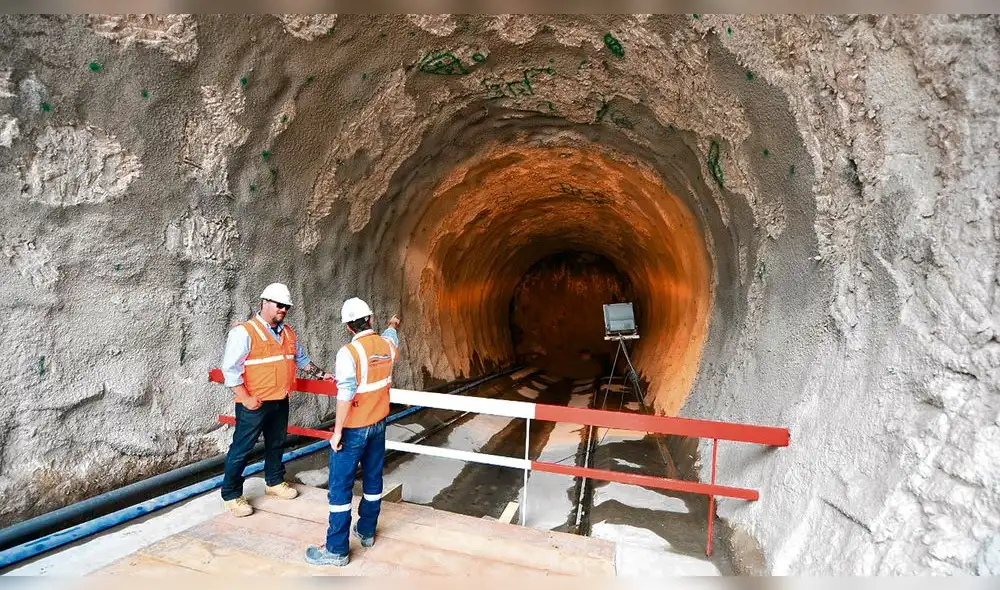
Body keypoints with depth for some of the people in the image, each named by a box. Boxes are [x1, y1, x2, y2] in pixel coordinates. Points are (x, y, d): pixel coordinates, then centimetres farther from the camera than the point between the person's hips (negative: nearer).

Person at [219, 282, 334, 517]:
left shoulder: (288, 333, 10)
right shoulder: (244, 332, -15)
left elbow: (302, 359, 24)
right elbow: (230, 369, -18)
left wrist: (321, 374, 20)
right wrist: (245, 398, -20)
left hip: (280, 401, 7)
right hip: (254, 404, -7)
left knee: (276, 444, 20)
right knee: (241, 449, 3)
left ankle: (274, 482, 38)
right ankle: (231, 495, 17)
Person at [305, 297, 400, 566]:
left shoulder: (349, 352, -21)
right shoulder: (387, 344, -1)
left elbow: (345, 395, -25)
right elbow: (390, 335, 25)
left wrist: (338, 430, -17)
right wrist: (392, 324, 48)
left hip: (353, 430, -7)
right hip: (378, 424, 7)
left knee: (340, 487, 3)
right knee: (373, 479, 18)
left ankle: (337, 549, 10)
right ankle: (367, 531, 33)